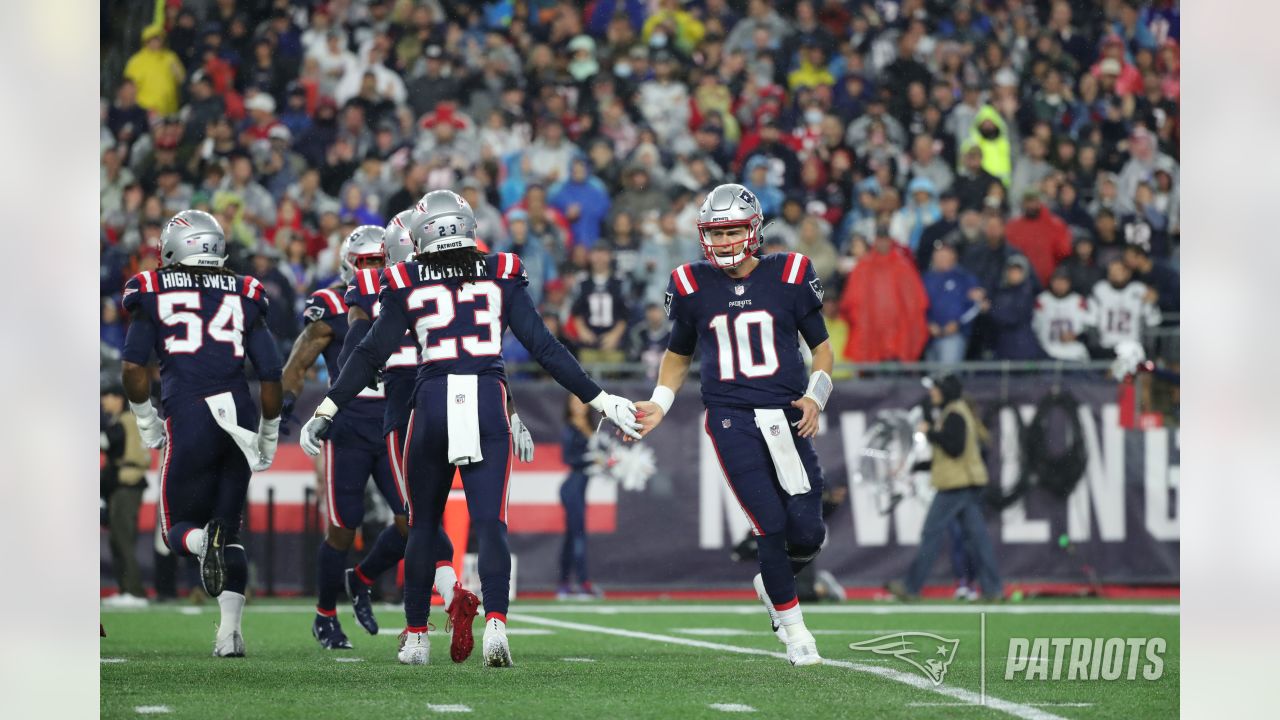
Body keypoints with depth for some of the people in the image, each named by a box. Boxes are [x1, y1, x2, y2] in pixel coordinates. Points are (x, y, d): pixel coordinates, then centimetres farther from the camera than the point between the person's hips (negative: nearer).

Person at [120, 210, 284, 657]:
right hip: (239, 415, 3)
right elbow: (271, 375, 8)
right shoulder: (244, 295, 11)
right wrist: (268, 436, 20)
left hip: (189, 419, -3)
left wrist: (146, 422, 11)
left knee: (180, 529, 10)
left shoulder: (154, 293, 5)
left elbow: (133, 368, -4)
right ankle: (230, 631, 2)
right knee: (229, 528, 14)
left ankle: (204, 543, -27)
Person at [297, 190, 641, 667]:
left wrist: (326, 412, 12)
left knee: (423, 525, 14)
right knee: (490, 524, -2)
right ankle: (495, 623, -22)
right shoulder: (500, 276, 7)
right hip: (488, 401, 0)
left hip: (432, 402, 0)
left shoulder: (407, 283, 5)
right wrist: (600, 400, 9)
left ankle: (416, 636, 18)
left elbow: (371, 355, 5)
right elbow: (544, 348, 5)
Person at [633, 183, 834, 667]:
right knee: (771, 527, -10)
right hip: (731, 420, -1)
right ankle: (793, 631, 6)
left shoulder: (789, 277, 4)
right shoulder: (692, 287, 6)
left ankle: (773, 583, 29)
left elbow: (821, 347, 11)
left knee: (806, 533, -5)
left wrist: (816, 398, -6)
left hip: (786, 416, 1)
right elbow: (678, 355, 21)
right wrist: (659, 405, 7)